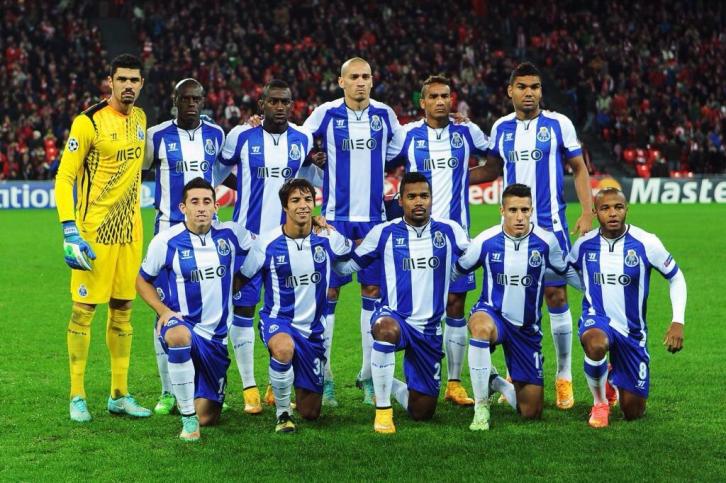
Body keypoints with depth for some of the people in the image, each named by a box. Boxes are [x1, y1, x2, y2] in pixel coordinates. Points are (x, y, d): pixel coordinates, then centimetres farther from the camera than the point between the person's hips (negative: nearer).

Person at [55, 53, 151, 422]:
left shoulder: (139, 118, 9)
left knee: (123, 308, 10)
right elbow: (64, 178, -12)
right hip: (94, 231, -6)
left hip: (129, 230, 6)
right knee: (84, 309, -2)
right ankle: (77, 396, 5)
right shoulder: (88, 123, -11)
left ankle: (119, 395, 17)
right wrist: (69, 231, -19)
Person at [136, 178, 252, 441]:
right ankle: (188, 419, -29)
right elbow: (143, 281, 4)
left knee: (207, 418, 3)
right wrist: (163, 310, -10)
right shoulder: (166, 241, -8)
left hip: (216, 334, 3)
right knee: (179, 336, -43)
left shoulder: (231, 234, -3)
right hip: (181, 322, -3)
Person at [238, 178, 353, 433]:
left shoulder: (328, 238, -7)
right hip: (278, 320, -3)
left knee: (310, 412, 6)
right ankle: (282, 412, -19)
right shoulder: (266, 243, -12)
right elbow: (243, 277, 1)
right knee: (284, 348, -43)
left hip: (313, 328, 3)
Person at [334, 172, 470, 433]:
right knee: (386, 329, -43)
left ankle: (393, 387, 44)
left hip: (430, 329, 2)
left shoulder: (448, 231, 1)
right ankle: (383, 410, -28)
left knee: (422, 413, 7)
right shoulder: (384, 233, -1)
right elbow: (347, 265, 6)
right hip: (394, 316, -2)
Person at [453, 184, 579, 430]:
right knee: (481, 326, -44)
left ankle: (495, 382, 36)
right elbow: (456, 271, 4)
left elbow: (567, 271, 10)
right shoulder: (485, 241, -12)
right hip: (492, 313, -2)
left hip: (527, 328, 2)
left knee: (531, 413, 2)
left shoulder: (546, 241, -9)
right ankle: (481, 407, -30)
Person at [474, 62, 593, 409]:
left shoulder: (558, 124, -2)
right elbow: (492, 169, 20)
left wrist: (587, 213, -6)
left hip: (550, 225, -3)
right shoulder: (501, 128, 7)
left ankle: (564, 377, 7)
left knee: (556, 296, -3)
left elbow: (579, 169, 4)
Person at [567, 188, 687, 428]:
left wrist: (678, 322, -12)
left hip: (632, 330, 0)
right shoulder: (585, 244, -7)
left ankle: (615, 379, 41)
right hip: (597, 319, 0)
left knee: (633, 412, 4)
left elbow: (676, 277, -2)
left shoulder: (646, 243, -14)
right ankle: (599, 402, -11)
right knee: (596, 344, -41)